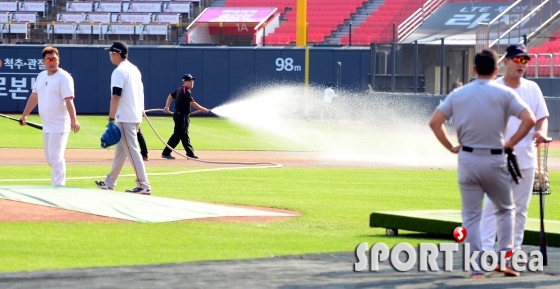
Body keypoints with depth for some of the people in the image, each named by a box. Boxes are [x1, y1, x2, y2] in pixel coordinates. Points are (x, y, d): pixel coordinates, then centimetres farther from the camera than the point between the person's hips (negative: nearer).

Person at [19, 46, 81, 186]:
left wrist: (73, 120, -34)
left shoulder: (64, 77, -13)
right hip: (46, 126, 8)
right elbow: (34, 97, 21)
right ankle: (56, 183, 26)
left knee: (56, 157, -12)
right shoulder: (41, 76, 11)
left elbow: (69, 100, -23)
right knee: (49, 158, 14)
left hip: (59, 126, -8)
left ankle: (58, 187, -10)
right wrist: (24, 115, 24)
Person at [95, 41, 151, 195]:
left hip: (125, 118, -10)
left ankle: (144, 186, -13)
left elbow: (116, 97, -20)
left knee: (132, 151, -9)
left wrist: (111, 119, -21)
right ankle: (110, 182, 26)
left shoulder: (119, 71, -12)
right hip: (136, 116, 10)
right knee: (120, 150, 17)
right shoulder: (135, 69, 16)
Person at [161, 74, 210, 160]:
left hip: (179, 114, 10)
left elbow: (171, 96, 19)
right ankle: (166, 153, -9)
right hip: (181, 115, -10)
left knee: (184, 134, 13)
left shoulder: (180, 89, 14)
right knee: (177, 134, -9)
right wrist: (202, 109, -13)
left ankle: (190, 153, 19)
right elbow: (192, 103, -20)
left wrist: (167, 107, 10)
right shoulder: (186, 91, -16)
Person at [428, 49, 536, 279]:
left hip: (467, 159, 2)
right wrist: (510, 144, -4)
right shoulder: (504, 93, -4)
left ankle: (476, 268, 4)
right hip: (494, 160, -2)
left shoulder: (458, 94, 3)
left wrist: (451, 147, 5)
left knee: (471, 216, 8)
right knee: (505, 209, 18)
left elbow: (434, 122, -1)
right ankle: (504, 258, 8)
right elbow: (529, 119, -14)